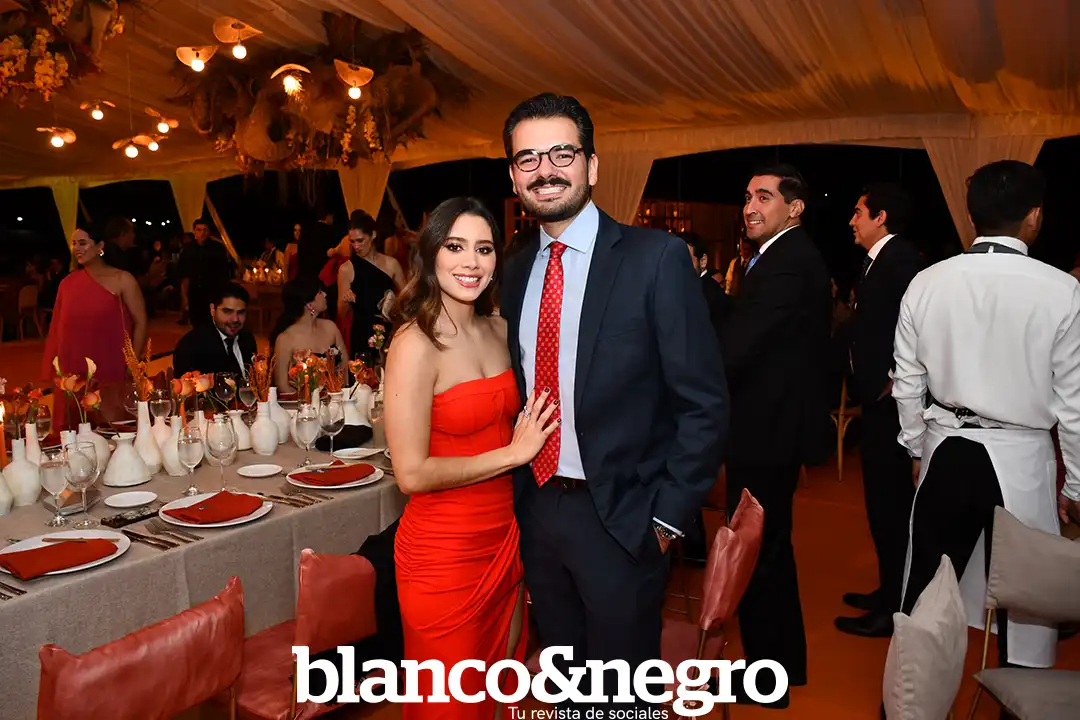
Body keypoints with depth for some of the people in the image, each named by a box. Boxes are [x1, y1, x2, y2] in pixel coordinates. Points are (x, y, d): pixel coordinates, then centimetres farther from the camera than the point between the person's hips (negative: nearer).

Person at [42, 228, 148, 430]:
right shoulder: (67, 283, 9)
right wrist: (49, 376, 9)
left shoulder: (122, 280, -2)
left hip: (110, 373, -3)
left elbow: (140, 323, -3)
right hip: (72, 374, 3)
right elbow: (56, 330, 12)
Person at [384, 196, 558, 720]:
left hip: (503, 537, 7)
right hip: (444, 549, -6)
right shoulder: (415, 342, -18)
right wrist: (513, 453, -15)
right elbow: (412, 473, -20)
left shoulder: (500, 331, 4)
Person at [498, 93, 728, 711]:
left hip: (620, 518, -5)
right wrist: (520, 490, 5)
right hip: (538, 505, 5)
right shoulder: (517, 270, 6)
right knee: (565, 684, 24)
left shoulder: (656, 258, -12)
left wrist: (667, 517, -13)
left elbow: (705, 403, -13)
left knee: (621, 693, 15)